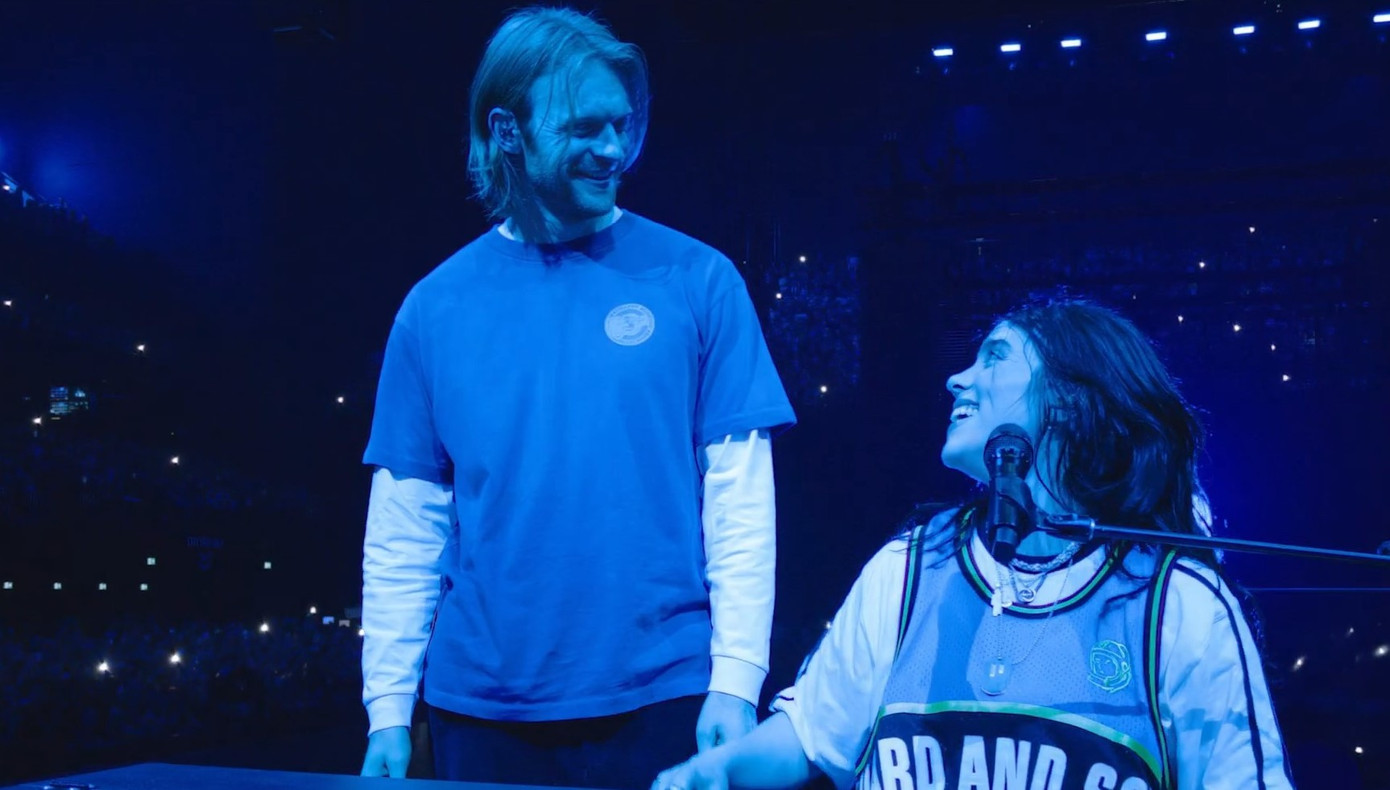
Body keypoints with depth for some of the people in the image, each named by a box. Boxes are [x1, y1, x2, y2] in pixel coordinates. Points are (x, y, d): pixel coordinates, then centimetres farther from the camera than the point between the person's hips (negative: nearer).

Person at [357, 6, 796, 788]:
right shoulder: (437, 306, 2)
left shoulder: (696, 280, -2)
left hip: (661, 697, -1)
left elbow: (741, 499, -4)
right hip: (480, 708, 2)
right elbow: (405, 525, 5)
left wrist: (735, 680, -11)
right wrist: (388, 706, 2)